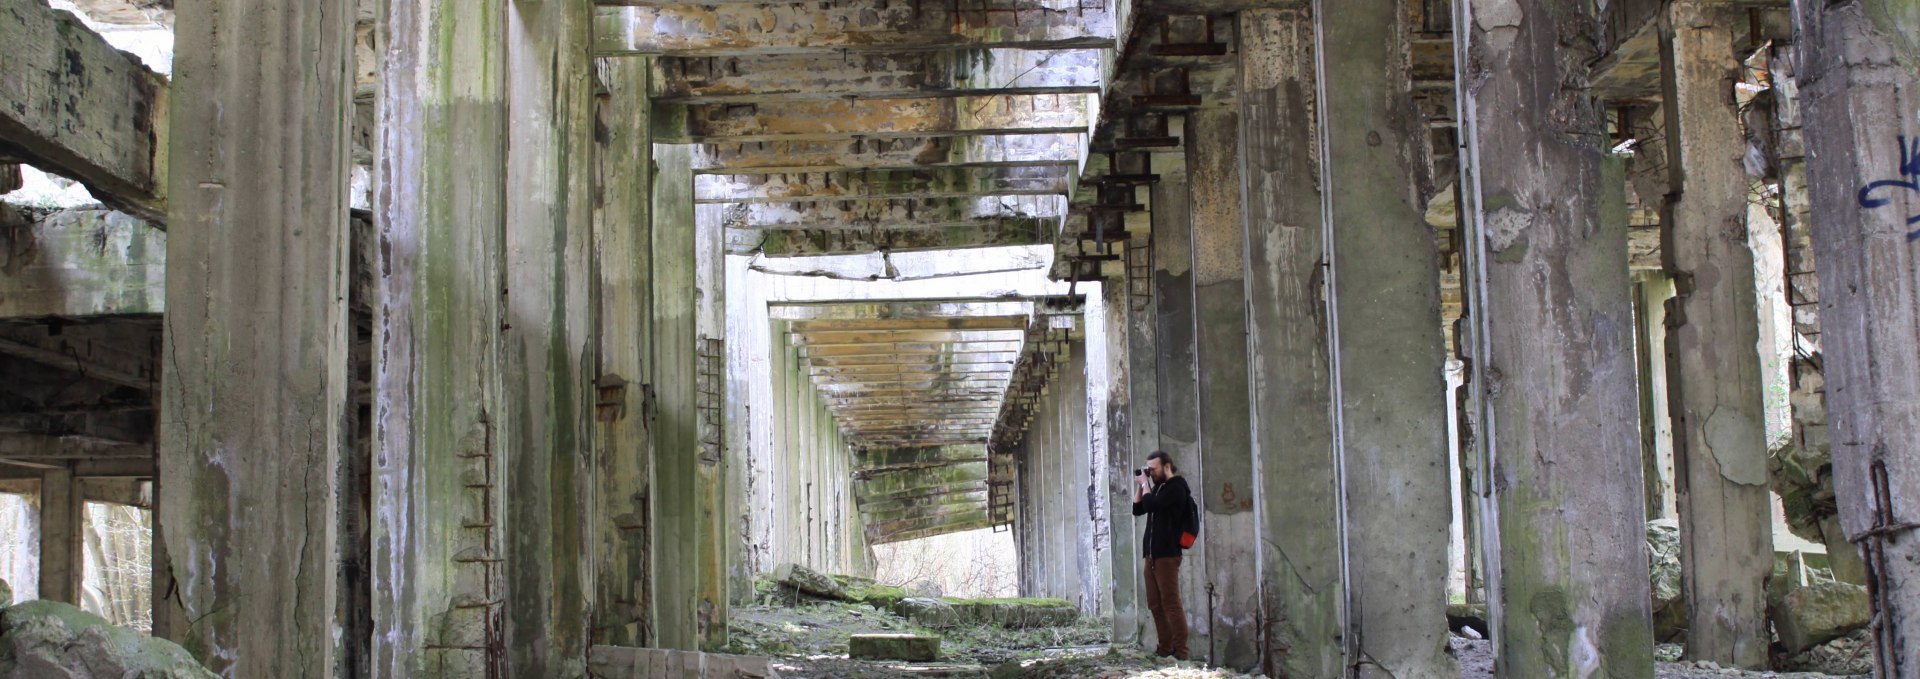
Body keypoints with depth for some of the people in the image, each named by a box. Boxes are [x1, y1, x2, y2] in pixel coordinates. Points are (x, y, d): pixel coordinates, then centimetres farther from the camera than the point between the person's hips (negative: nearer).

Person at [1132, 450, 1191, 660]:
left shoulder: (1176, 487, -8)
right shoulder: (1158, 487, 18)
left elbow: (1151, 504, -20)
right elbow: (1137, 509, 21)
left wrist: (1145, 484, -5)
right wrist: (1139, 485, 9)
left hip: (1167, 555, -8)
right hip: (1152, 555, 8)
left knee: (1171, 604, -10)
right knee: (1156, 605, 7)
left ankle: (1180, 652, -10)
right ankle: (1165, 648, 11)